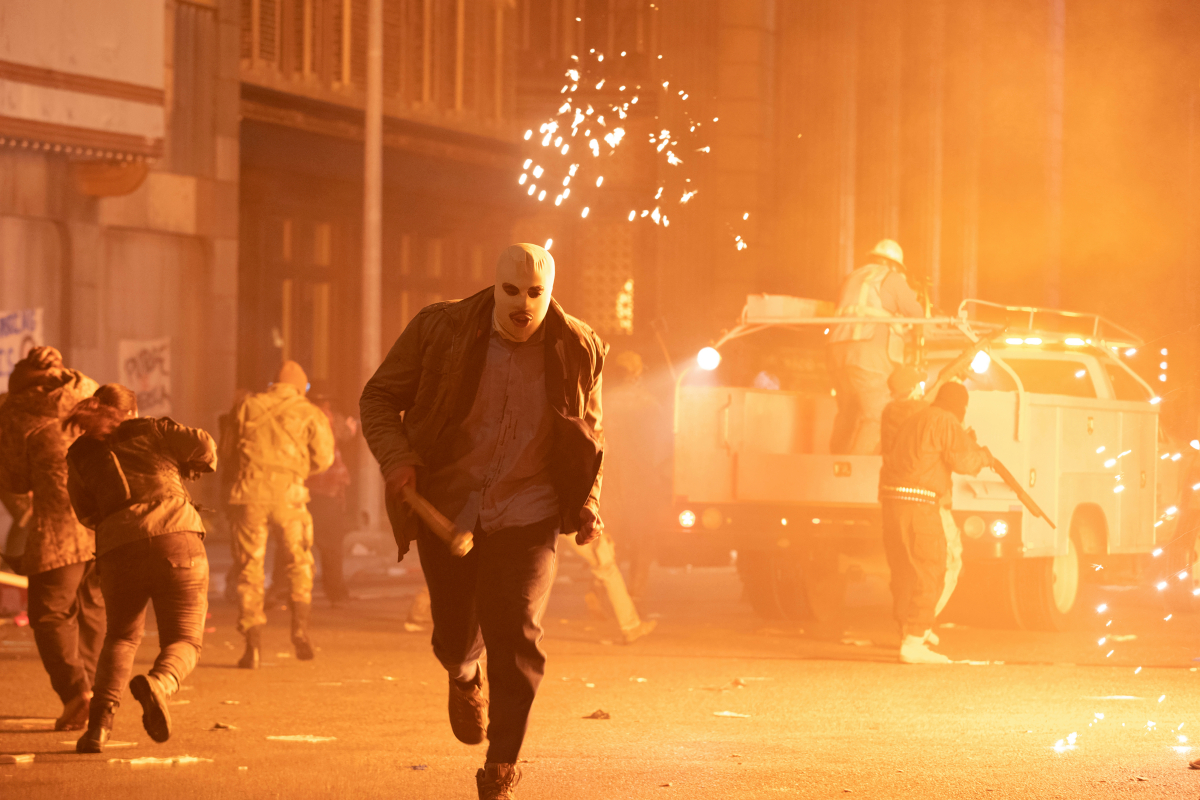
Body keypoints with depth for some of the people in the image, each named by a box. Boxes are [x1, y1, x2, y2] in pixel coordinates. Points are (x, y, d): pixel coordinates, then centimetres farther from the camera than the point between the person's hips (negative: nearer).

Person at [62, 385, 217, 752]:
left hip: (118, 550, 2)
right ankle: (159, 683, -29)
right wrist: (190, 467, 27)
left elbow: (86, 513, 23)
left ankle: (100, 721, -1)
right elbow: (202, 444, 7)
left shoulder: (80, 455, 19)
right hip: (177, 537, -2)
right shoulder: (151, 430, 15)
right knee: (184, 640, 8)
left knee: (122, 636, 22)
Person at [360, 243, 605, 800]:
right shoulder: (440, 331, -10)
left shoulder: (576, 351, -5)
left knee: (516, 635, -15)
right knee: (456, 637, 10)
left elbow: (588, 433, 12)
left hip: (526, 516, -1)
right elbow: (380, 397, 0)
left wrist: (587, 503, 1)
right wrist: (396, 458, -17)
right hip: (446, 510, 1)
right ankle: (464, 675, 50)